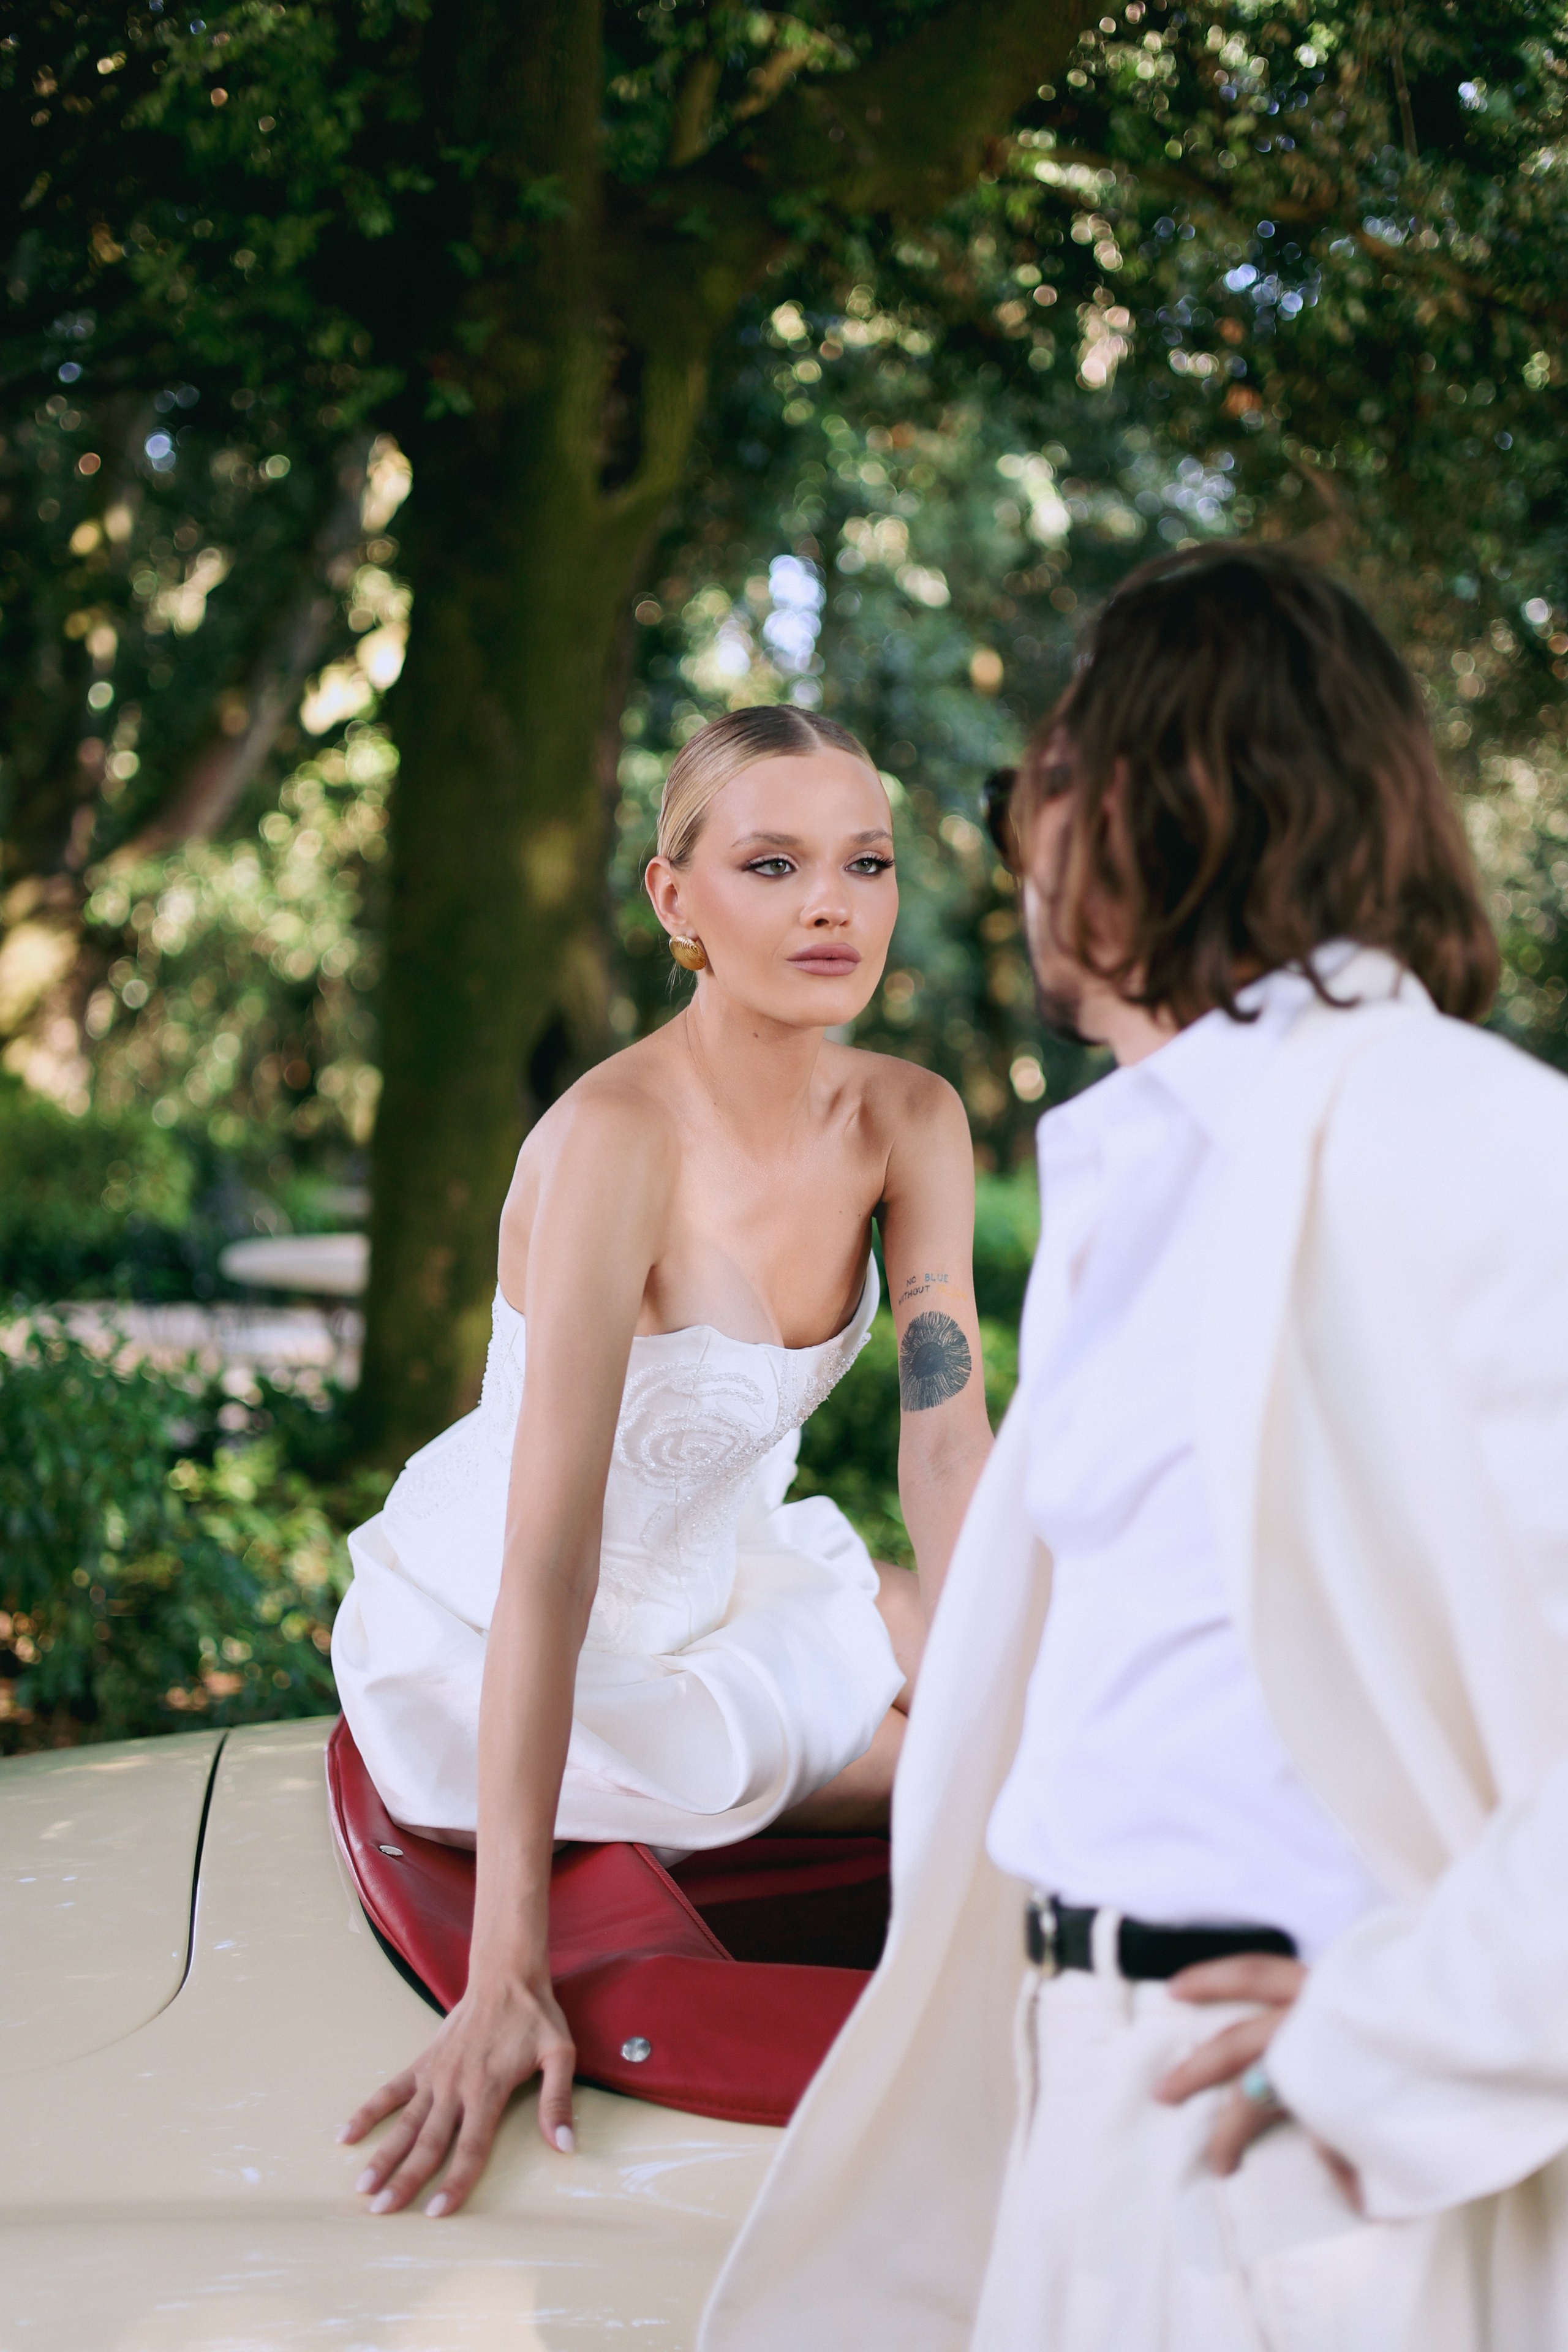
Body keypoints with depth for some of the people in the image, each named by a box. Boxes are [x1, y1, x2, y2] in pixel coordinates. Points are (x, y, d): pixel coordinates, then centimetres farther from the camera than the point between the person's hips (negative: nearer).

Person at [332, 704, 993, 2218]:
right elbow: (551, 1555, -38)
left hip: (729, 1578, 7)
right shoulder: (617, 1137, -32)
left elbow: (951, 1451, -13)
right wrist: (506, 1981, -42)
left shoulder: (909, 1123, -11)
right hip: (485, 1629, -7)